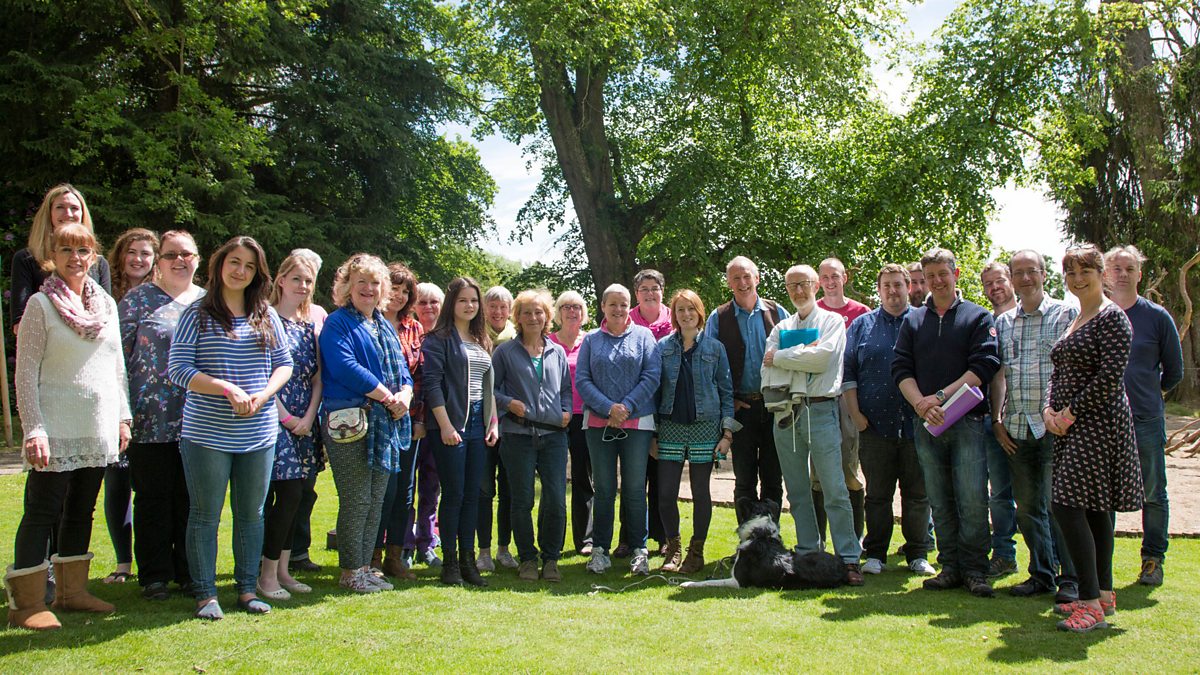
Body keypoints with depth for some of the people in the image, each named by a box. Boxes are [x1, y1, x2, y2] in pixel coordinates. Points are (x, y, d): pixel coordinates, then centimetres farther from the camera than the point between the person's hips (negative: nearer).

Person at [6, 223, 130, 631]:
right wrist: (34, 430, -16)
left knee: (82, 510, 13)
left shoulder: (107, 303, 10)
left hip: (99, 429, 6)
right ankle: (26, 604, 7)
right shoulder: (41, 304, -6)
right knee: (42, 512, -1)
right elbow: (26, 373, -9)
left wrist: (122, 416, 12)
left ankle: (72, 590, 24)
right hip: (57, 430, -5)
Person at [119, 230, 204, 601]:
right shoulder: (138, 299, 2)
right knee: (153, 500, 5)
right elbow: (119, 353, -1)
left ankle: (190, 571, 20)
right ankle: (154, 576, 16)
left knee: (192, 499, 8)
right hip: (152, 421, -3)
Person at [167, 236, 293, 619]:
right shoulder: (197, 314, -3)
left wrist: (264, 394, -9)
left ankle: (247, 589, 23)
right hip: (207, 433, -3)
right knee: (205, 515, 5)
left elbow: (284, 363, 10)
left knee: (251, 514, 11)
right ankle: (205, 594, 16)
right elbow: (178, 369, -8)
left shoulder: (266, 316, 8)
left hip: (258, 434, 4)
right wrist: (227, 389, -19)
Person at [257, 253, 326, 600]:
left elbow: (318, 376, 9)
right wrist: (285, 417, -11)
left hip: (304, 422, 6)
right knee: (289, 495, -8)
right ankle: (267, 575, 3)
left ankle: (282, 569, 19)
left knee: (293, 498, 9)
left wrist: (309, 416, -3)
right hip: (275, 419, -6)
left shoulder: (311, 325, 14)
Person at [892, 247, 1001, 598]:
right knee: (939, 502, 7)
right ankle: (950, 567, 15)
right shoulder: (913, 321, 15)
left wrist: (941, 396, -15)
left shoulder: (978, 317, 5)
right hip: (926, 424, 3)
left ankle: (975, 570, 4)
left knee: (972, 499, -7)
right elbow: (901, 368, 6)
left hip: (967, 420, -3)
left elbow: (984, 365, -7)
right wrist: (920, 404, -11)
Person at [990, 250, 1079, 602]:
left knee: (1057, 503, -6)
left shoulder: (1067, 314, 2)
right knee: (1027, 506, 10)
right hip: (1016, 428, 4)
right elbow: (999, 373, 10)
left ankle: (1070, 578, 7)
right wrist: (997, 418, 2)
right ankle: (1042, 573, 21)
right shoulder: (1003, 322, 14)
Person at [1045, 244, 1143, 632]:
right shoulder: (1074, 322, 18)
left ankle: (1091, 604, -10)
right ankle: (1103, 594, 21)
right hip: (1071, 426, 9)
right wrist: (1049, 410, 2)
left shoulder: (1111, 317, -10)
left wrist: (1071, 412, -15)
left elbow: (1111, 375, -19)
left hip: (1097, 422, -9)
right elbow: (1059, 374, 19)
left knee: (1068, 505, -14)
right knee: (1093, 510, 12)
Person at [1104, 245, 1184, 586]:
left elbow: (1174, 371, 8)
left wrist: (1146, 395, 13)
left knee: (1153, 494, 6)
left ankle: (1153, 559, 20)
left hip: (1146, 420, -1)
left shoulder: (1157, 316, 0)